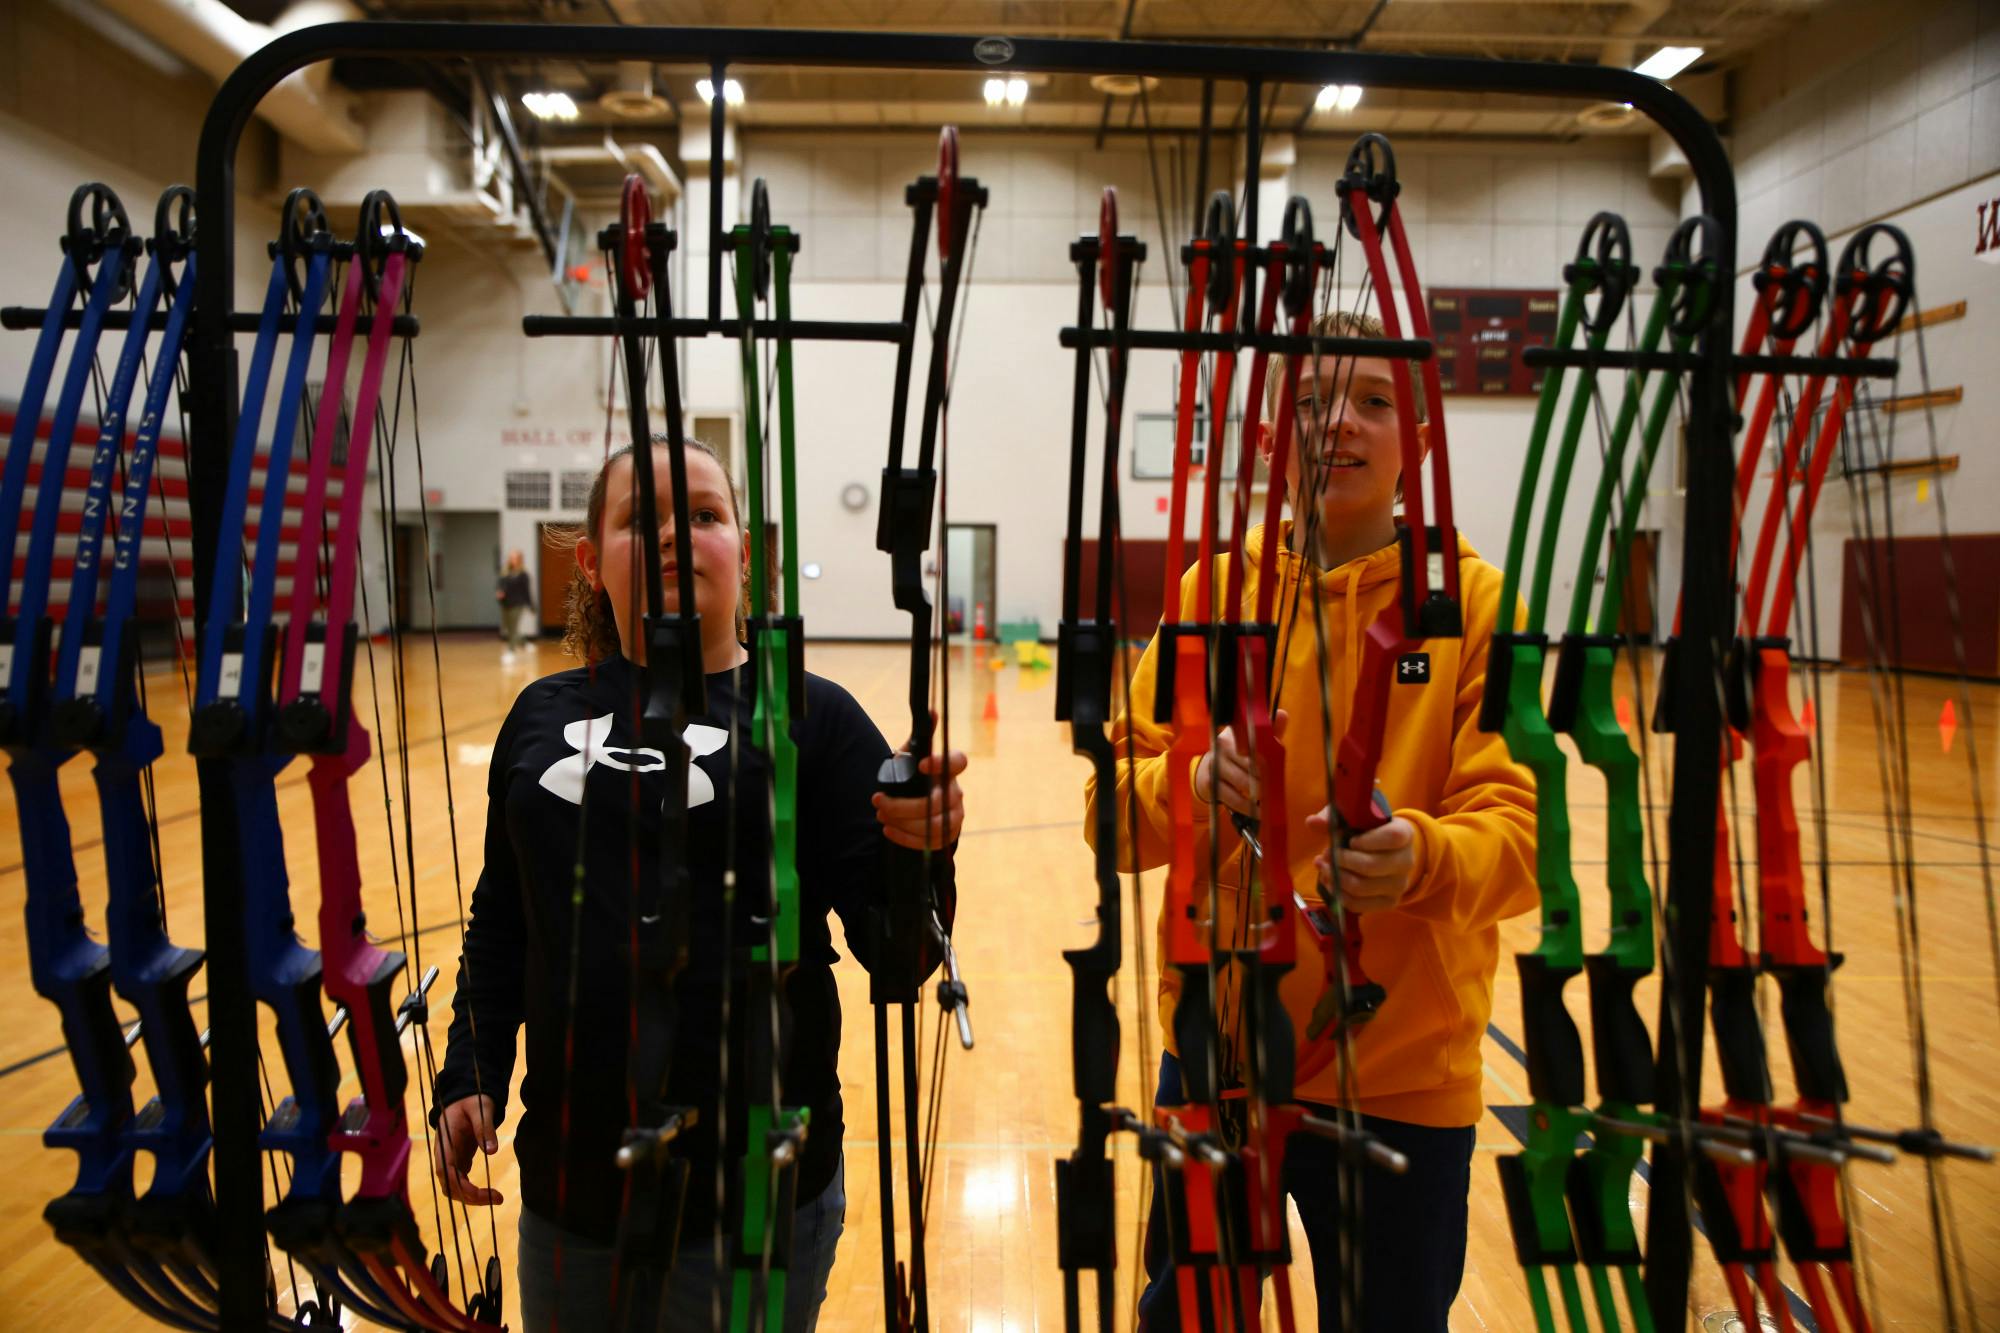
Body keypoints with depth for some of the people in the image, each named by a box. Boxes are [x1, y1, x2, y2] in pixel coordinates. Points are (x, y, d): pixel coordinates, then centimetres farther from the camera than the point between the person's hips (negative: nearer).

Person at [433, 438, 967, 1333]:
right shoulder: (543, 717, 4)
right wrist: (469, 1078, 6)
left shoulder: (812, 717, -8)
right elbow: (500, 924, 14)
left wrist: (919, 854, -29)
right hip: (570, 1183, 4)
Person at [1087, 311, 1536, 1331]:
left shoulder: (1478, 599, -5)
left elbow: (1520, 828, -12)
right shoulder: (1214, 586, -1)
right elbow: (1115, 803, -4)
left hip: (1404, 1078, -1)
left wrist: (1424, 856, -34)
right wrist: (1195, 785, -26)